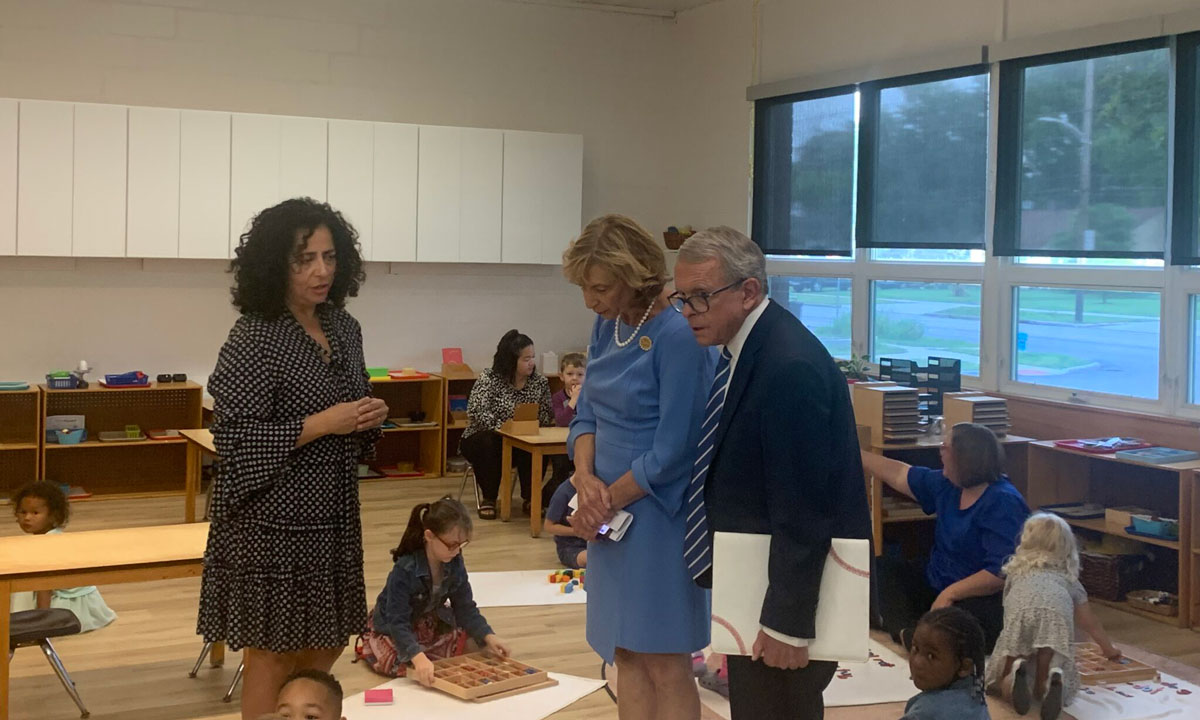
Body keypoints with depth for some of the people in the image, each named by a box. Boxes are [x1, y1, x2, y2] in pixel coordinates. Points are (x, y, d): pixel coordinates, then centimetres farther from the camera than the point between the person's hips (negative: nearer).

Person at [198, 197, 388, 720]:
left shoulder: (343, 328, 6)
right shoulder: (254, 337, -15)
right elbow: (233, 438, -19)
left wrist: (369, 417, -4)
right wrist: (321, 424, -21)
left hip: (333, 513, 7)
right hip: (274, 518, -7)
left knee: (328, 643, 17)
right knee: (273, 653, 5)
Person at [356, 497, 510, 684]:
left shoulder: (455, 564, -16)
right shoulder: (405, 570, -34)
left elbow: (466, 608, -7)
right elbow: (397, 623, -36)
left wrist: (488, 636, -22)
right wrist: (418, 657, -51)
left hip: (430, 623, 6)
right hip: (392, 627, -6)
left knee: (463, 640, -8)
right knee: (396, 664, -27)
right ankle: (368, 644, 8)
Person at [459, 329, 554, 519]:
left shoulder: (540, 382, -1)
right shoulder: (488, 379, -13)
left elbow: (547, 417, -3)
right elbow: (476, 413, -24)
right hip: (482, 441, -2)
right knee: (488, 443, -36)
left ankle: (529, 498, -8)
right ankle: (489, 499, -16)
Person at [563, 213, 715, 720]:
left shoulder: (678, 336, -20)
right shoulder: (608, 325, 5)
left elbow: (672, 450, -20)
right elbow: (587, 412, 9)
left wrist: (607, 500, -10)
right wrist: (585, 477, -9)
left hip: (656, 513, -7)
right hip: (612, 511, 8)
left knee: (664, 660, 2)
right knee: (626, 653, 14)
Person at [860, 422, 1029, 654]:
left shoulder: (1003, 503, -19)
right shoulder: (947, 486, 7)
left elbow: (1002, 573, -26)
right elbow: (898, 474, 20)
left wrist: (949, 594, -25)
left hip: (978, 598, -10)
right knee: (880, 569, -3)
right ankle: (905, 632, -24)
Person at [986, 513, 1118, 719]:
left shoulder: (1016, 571, 38)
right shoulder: (1068, 578, 39)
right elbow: (1090, 621, 48)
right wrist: (1108, 649, 66)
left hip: (1021, 612, -1)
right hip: (1056, 613, 1)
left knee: (1003, 681, 11)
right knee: (1042, 686, 8)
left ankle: (1016, 672, -23)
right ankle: (1053, 680, -26)